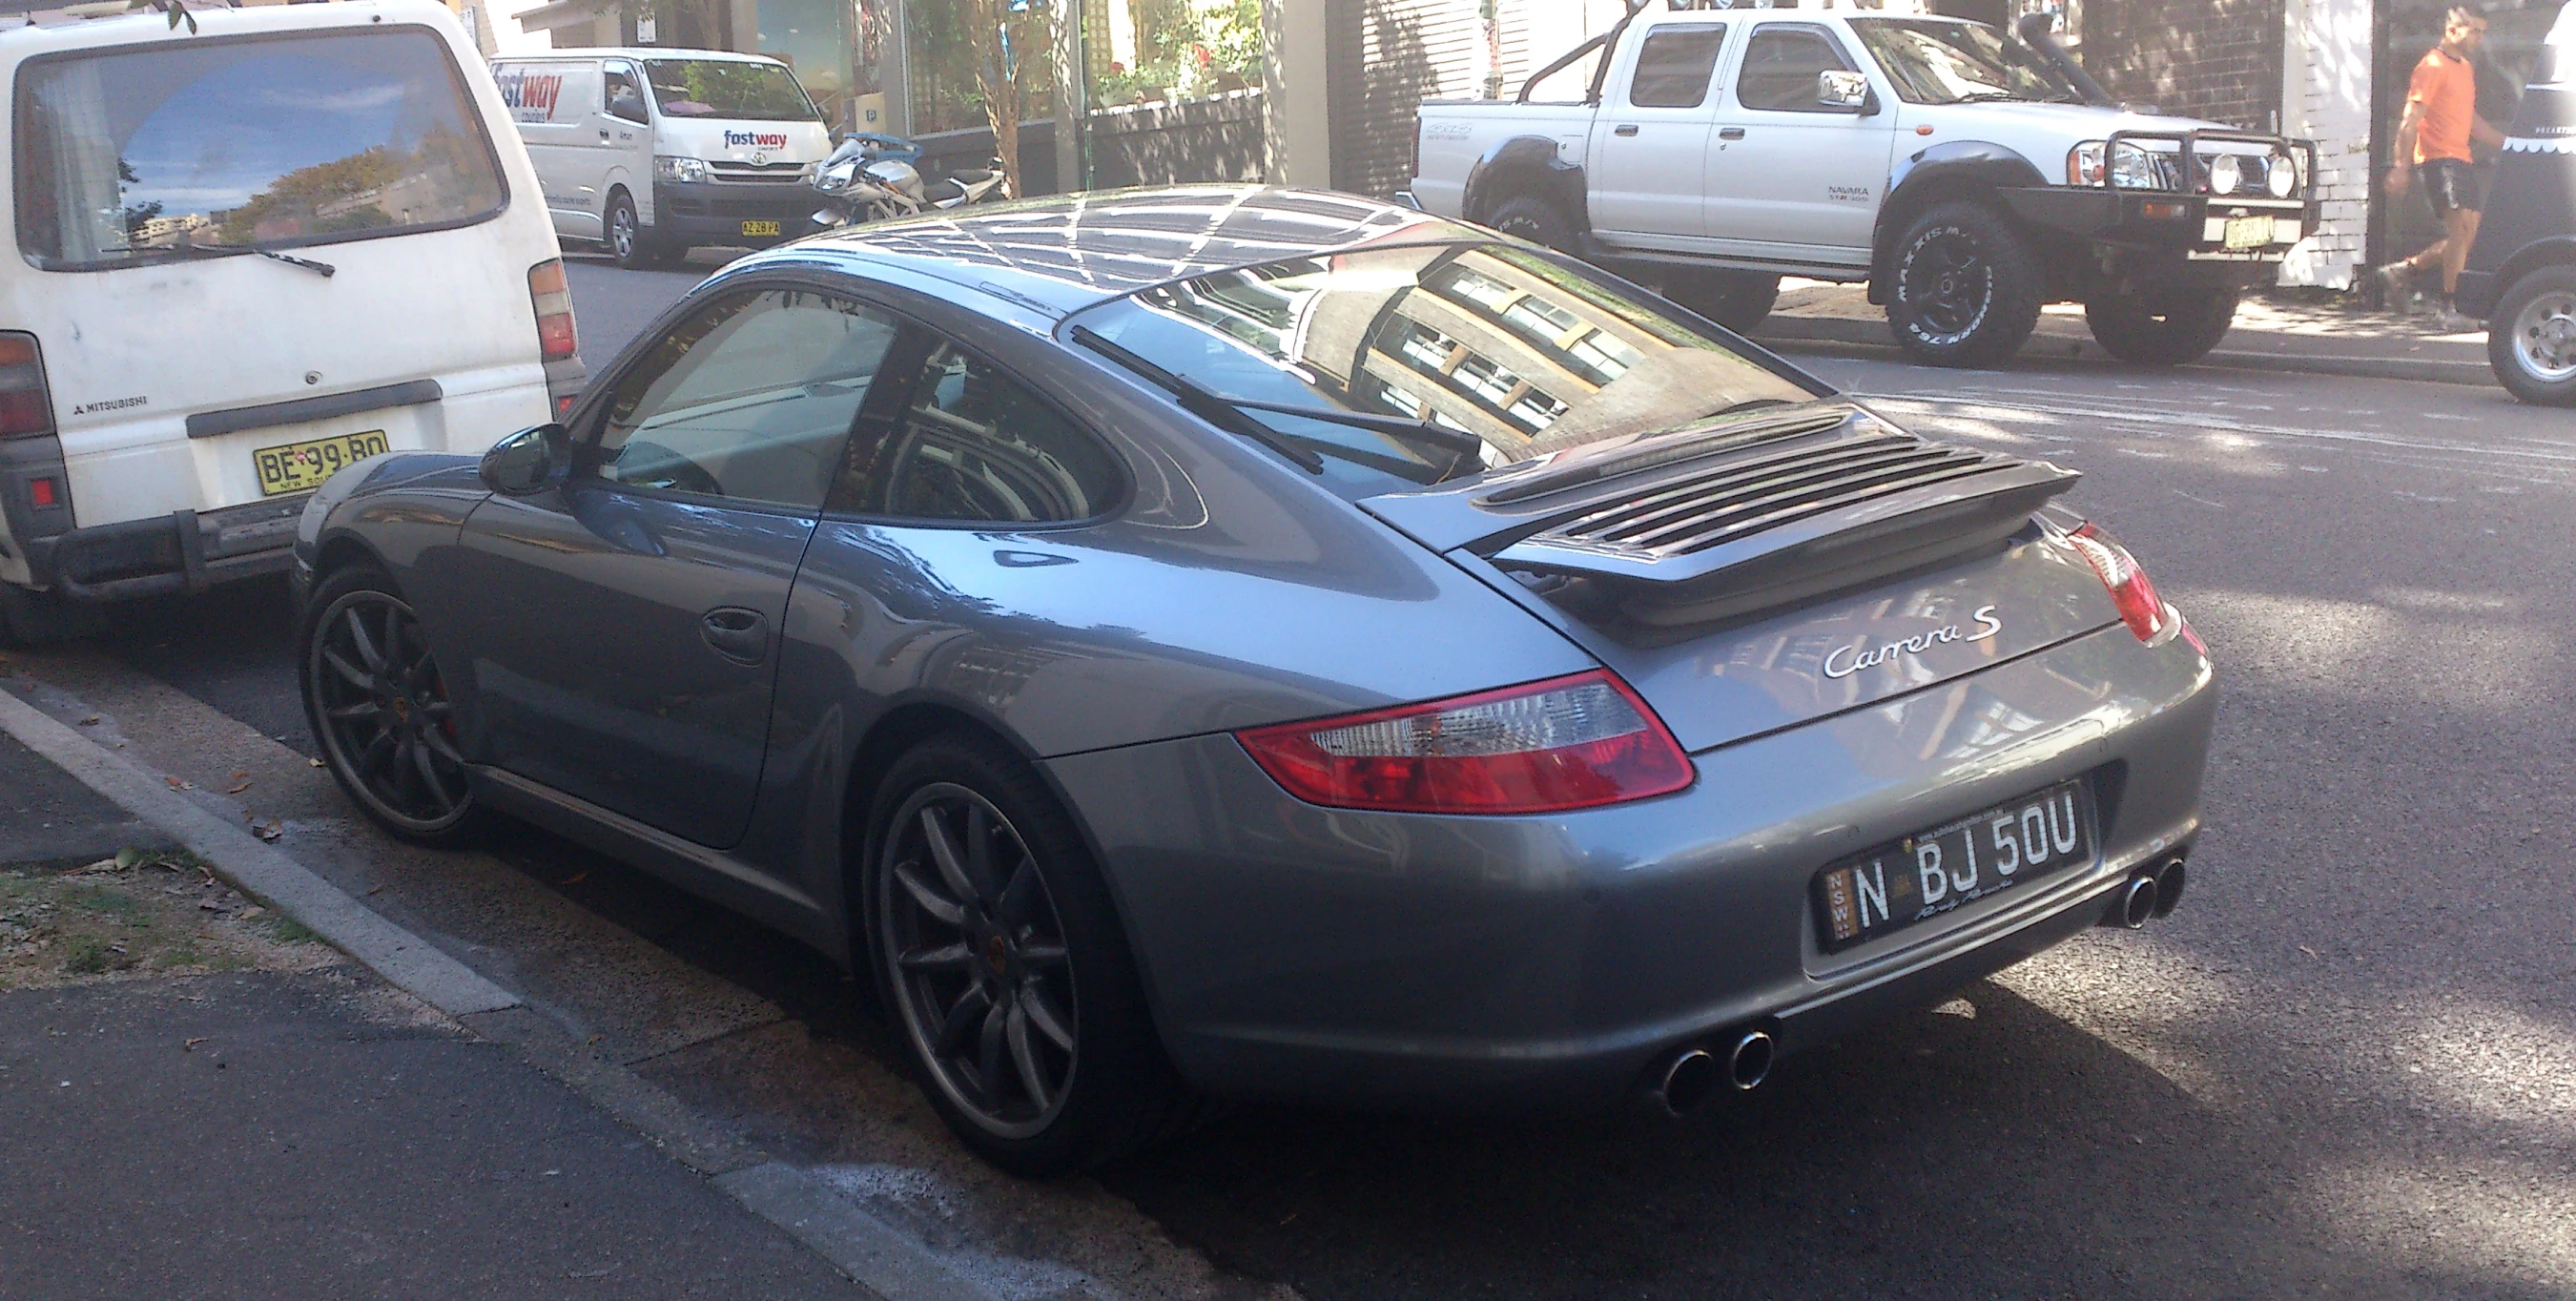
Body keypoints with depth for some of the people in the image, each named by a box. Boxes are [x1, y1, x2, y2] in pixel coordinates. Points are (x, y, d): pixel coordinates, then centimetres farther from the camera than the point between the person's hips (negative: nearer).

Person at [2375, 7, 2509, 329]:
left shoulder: (2465, 67, 22)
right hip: (2438, 157, -9)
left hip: (2461, 158, 9)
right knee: (2462, 228, -16)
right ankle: (2450, 309, -14)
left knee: (2467, 233, 6)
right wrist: (2401, 166, -22)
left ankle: (2404, 270, 20)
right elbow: (2410, 120, -15)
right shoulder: (2433, 66, -8)